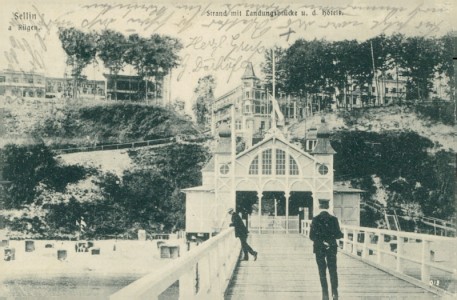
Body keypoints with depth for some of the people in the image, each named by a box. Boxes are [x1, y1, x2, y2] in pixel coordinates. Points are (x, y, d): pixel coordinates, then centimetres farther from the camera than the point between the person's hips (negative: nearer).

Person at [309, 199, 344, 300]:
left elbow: (312, 236, -11)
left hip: (319, 248, -1)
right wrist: (342, 234, 15)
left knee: (322, 272, 7)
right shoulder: (333, 219, -6)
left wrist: (321, 241, -2)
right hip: (332, 248, 1)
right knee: (333, 271, 10)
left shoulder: (315, 219, -8)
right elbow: (338, 235, -5)